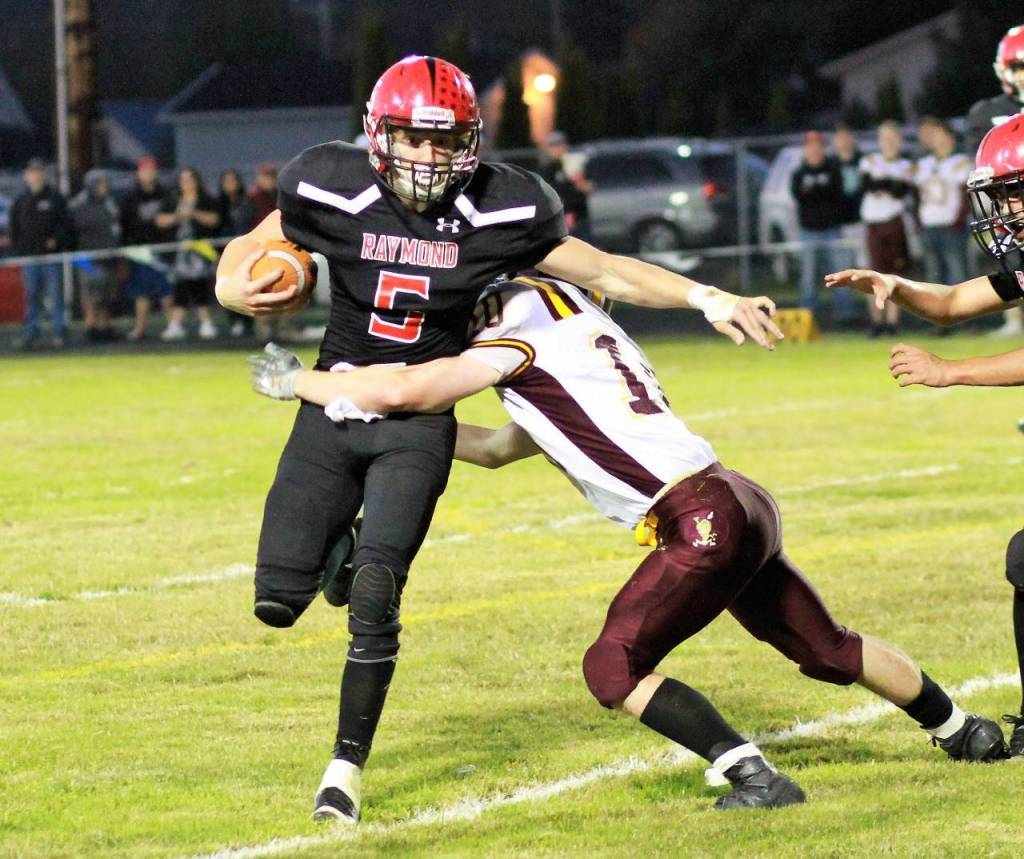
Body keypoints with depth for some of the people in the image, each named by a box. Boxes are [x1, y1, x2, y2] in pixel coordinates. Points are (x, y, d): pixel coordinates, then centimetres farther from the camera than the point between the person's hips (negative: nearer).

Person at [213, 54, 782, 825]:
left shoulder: (497, 211, -12)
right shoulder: (335, 192, -13)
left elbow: (602, 271, -2)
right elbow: (251, 248, 3)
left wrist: (707, 299, -12)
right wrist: (236, 290, -21)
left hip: (417, 426, -1)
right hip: (334, 412, 1)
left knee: (375, 596, -17)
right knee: (279, 598, -4)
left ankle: (348, 765, 1)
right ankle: (343, 546, 33)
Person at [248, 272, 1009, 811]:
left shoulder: (521, 342, -4)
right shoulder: (580, 334, 24)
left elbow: (404, 391, -7)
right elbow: (501, 448, 33)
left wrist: (298, 382, 6)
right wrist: (409, 429, 27)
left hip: (705, 517, -9)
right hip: (742, 506, 9)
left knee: (614, 666, -6)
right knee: (827, 650, 25)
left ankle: (757, 779, -13)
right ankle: (965, 731, 41)